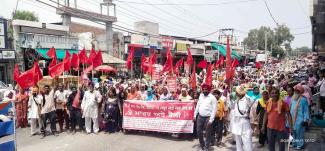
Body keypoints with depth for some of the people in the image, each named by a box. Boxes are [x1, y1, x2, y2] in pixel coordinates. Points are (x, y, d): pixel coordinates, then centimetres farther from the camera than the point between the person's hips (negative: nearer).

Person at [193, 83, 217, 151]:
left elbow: (214, 109, -12)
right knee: (199, 132, 12)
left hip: (208, 118, -5)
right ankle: (202, 145, 31)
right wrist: (195, 115, 13)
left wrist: (211, 120, -16)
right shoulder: (201, 96, 9)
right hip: (200, 117, 6)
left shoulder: (212, 98, -9)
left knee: (207, 133, 4)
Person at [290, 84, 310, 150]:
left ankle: (300, 145, 11)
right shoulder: (293, 99, 10)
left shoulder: (303, 99, -12)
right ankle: (294, 143, 29)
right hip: (293, 119, 7)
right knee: (294, 131, 16)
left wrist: (305, 120, -15)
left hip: (300, 119, -7)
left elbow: (306, 110, -12)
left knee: (299, 132, 0)